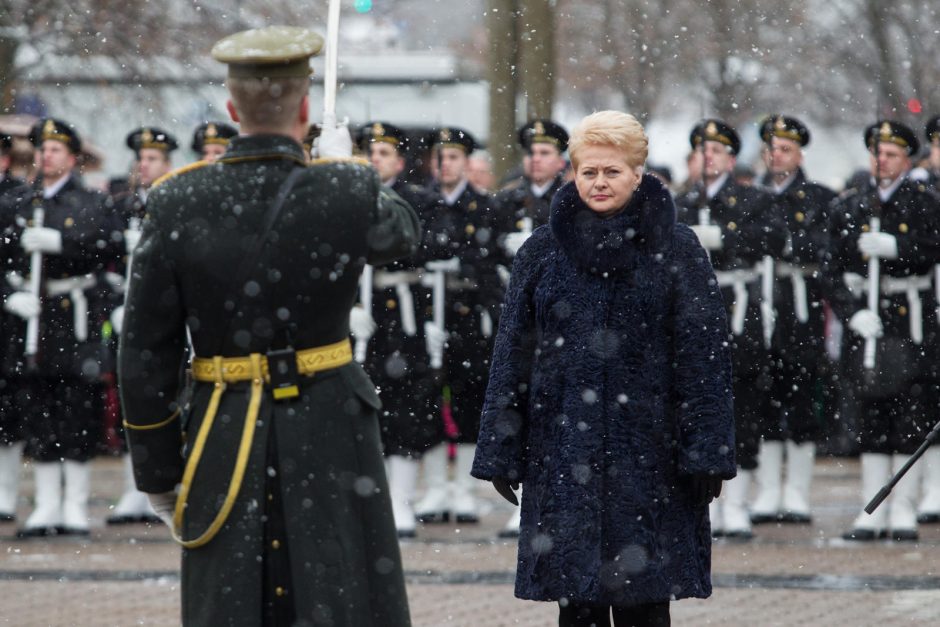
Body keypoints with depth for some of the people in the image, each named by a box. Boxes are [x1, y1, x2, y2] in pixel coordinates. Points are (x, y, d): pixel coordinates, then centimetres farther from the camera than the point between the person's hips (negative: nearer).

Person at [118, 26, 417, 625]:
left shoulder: (177, 203, -6)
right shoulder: (348, 193, -10)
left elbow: (145, 357, -3)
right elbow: (403, 230, 16)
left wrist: (158, 474, 7)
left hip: (223, 441, 1)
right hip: (330, 432, -1)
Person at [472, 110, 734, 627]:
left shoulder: (675, 250, 2)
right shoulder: (543, 252, 8)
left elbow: (703, 354, 0)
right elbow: (512, 354, 9)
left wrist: (706, 452, -7)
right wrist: (500, 453, 5)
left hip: (646, 448, -2)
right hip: (563, 451, 2)